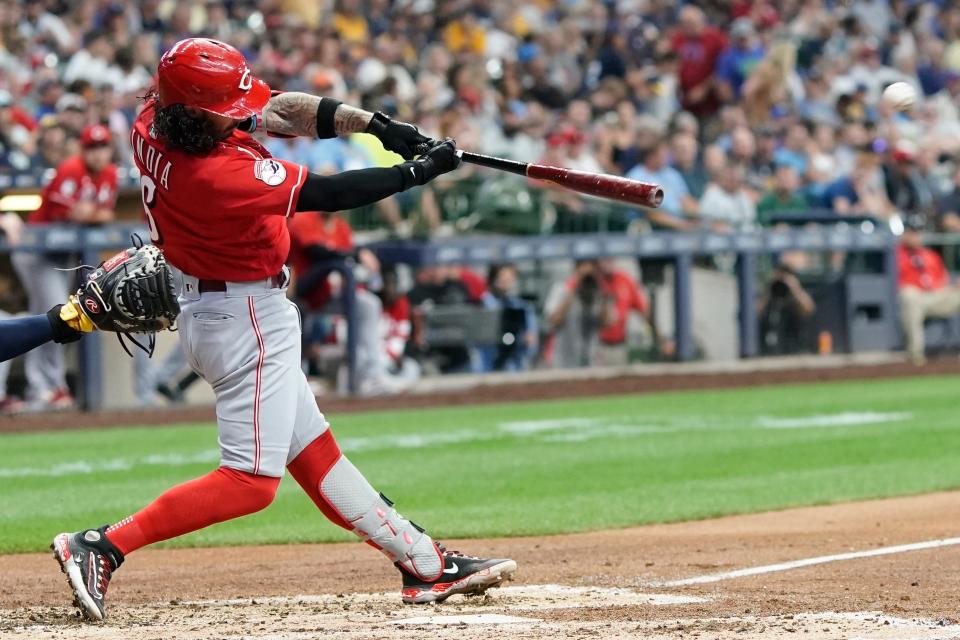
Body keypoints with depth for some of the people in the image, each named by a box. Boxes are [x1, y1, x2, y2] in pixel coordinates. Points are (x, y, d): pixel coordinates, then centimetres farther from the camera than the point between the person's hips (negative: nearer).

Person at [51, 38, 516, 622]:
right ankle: (102, 546, -10)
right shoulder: (217, 176, -33)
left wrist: (377, 125, -10)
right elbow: (328, 194, -23)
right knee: (251, 481, -7)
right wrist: (418, 172, -12)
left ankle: (426, 564, 24)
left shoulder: (155, 124, -10)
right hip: (248, 319, -10)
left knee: (314, 452, 15)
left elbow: (281, 110, -2)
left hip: (208, 306, 10)